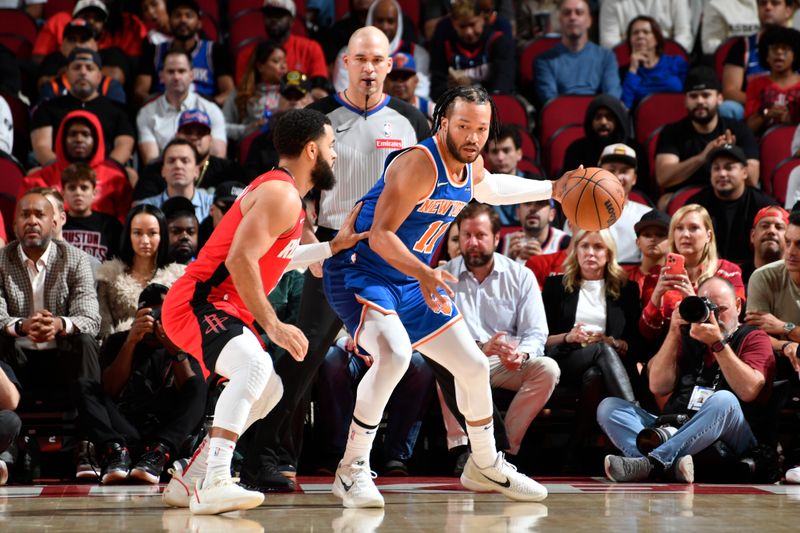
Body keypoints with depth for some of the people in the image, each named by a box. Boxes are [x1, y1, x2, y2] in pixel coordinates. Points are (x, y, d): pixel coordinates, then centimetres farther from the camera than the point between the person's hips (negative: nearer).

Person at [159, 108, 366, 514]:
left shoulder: (278, 189, 17)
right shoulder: (282, 195, -15)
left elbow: (273, 258, 32)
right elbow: (240, 259, -27)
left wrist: (332, 247, 32)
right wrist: (272, 325, -25)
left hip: (220, 309, 11)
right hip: (198, 304, -11)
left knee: (269, 389, 20)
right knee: (255, 365, -33)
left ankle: (189, 481, 22)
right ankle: (214, 485, -42)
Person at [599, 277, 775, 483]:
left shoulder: (753, 338, 12)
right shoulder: (688, 338, 23)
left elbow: (749, 391, -8)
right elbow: (658, 387, 9)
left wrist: (718, 343, -12)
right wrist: (674, 333, 3)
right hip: (672, 427, 4)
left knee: (723, 400, -35)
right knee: (608, 406, -13)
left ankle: (651, 463, -44)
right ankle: (671, 463, -42)